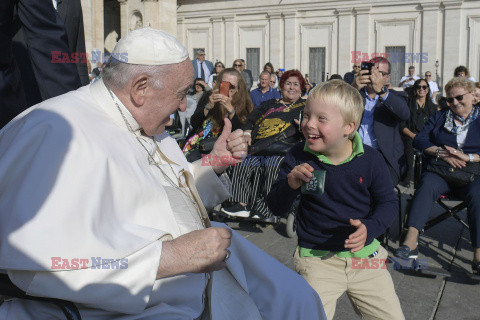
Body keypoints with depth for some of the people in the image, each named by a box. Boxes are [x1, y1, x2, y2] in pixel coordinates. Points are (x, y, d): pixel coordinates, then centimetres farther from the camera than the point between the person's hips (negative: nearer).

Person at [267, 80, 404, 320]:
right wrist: (290, 184, -25)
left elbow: (387, 202, 2)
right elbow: (276, 208, -4)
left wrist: (370, 228, -17)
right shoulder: (298, 158, -8)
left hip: (363, 253, 2)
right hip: (316, 257, -1)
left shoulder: (370, 160, -8)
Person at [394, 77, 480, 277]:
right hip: (440, 171, 1)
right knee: (427, 184, -33)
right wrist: (441, 153, -9)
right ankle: (411, 241, -46)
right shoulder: (439, 118, 21)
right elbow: (419, 140, 7)